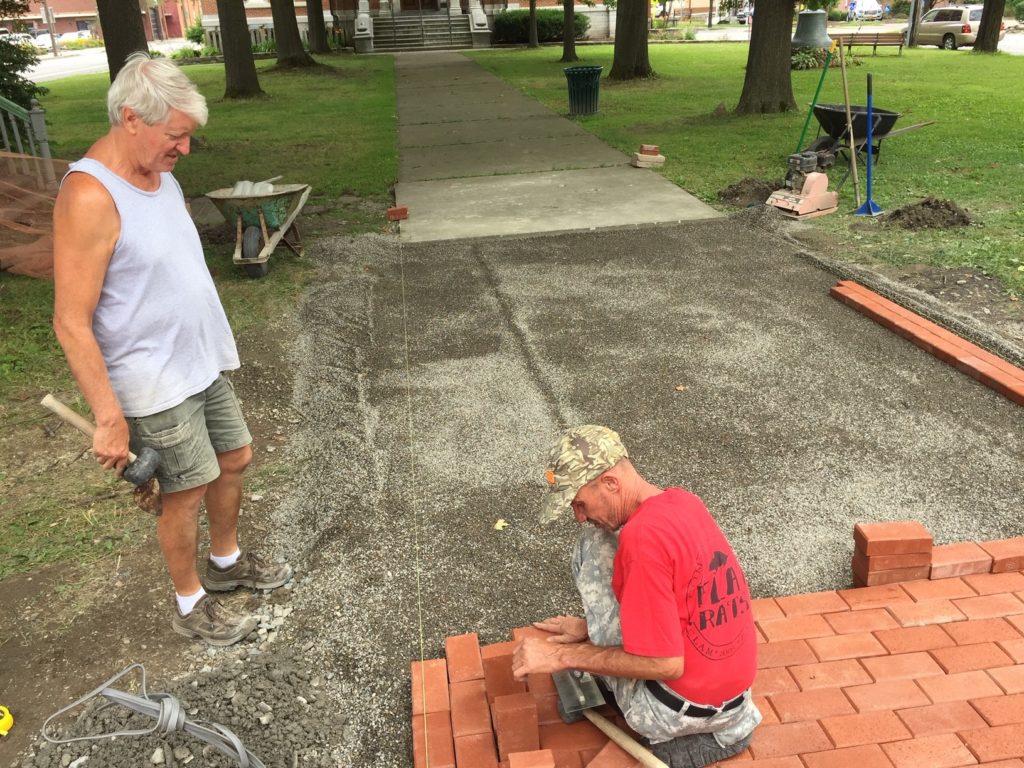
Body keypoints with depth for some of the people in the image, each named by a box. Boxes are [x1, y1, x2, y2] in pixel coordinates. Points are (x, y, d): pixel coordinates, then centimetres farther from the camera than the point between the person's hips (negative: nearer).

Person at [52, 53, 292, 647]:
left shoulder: (160, 173, 3)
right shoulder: (90, 197, -24)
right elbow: (72, 324, -24)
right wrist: (110, 418, -23)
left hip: (205, 361, 9)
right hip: (156, 382, -8)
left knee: (235, 458, 19)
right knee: (187, 491, 5)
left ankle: (227, 562, 43)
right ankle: (191, 606, 28)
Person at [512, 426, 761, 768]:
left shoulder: (642, 537, -27)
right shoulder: (684, 501, 0)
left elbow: (665, 663, -24)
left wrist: (562, 655, -17)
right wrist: (594, 626, 13)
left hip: (679, 711, -8)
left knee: (593, 545, -2)